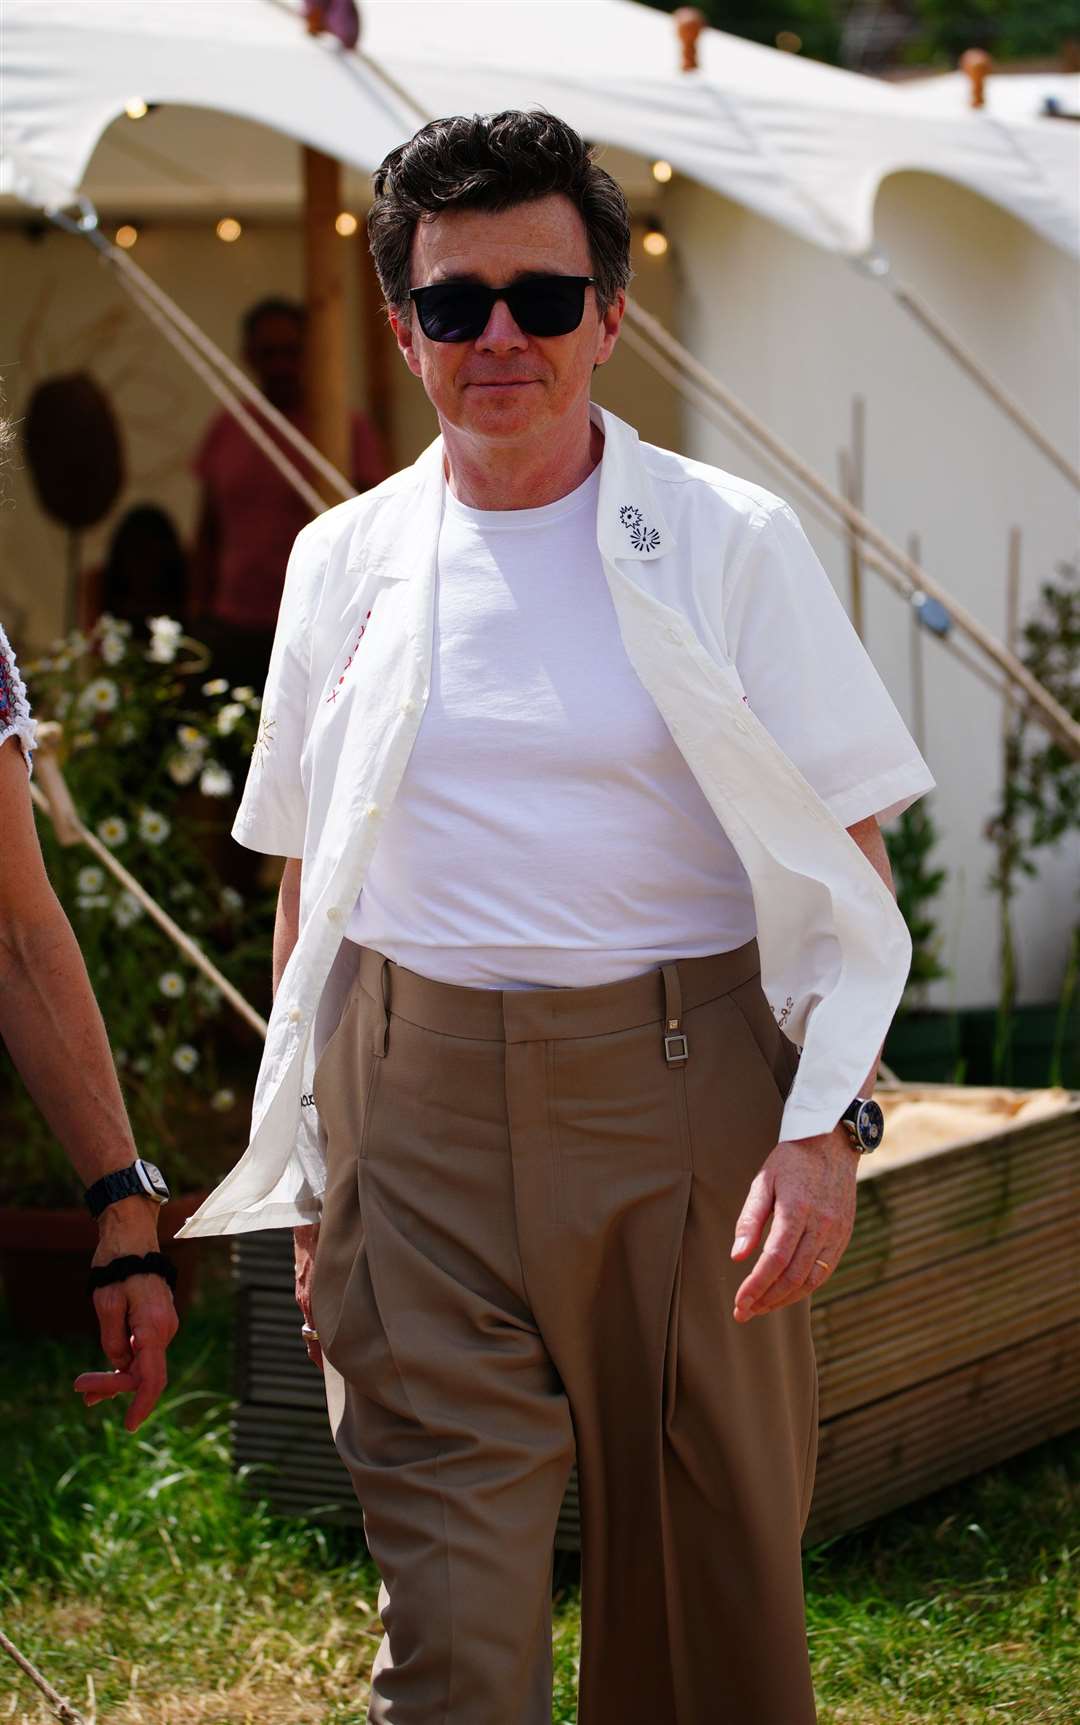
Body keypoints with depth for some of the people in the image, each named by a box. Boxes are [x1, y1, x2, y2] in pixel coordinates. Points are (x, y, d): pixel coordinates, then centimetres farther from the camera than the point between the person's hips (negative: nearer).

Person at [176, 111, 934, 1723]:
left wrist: (828, 1128, -13)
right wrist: (308, 1177, 11)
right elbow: (308, 881, 15)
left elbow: (848, 868, 0)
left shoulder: (730, 544, 1)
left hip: (677, 1100, -1)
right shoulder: (346, 561, 9)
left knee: (709, 1574, 5)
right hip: (416, 1105, 2)